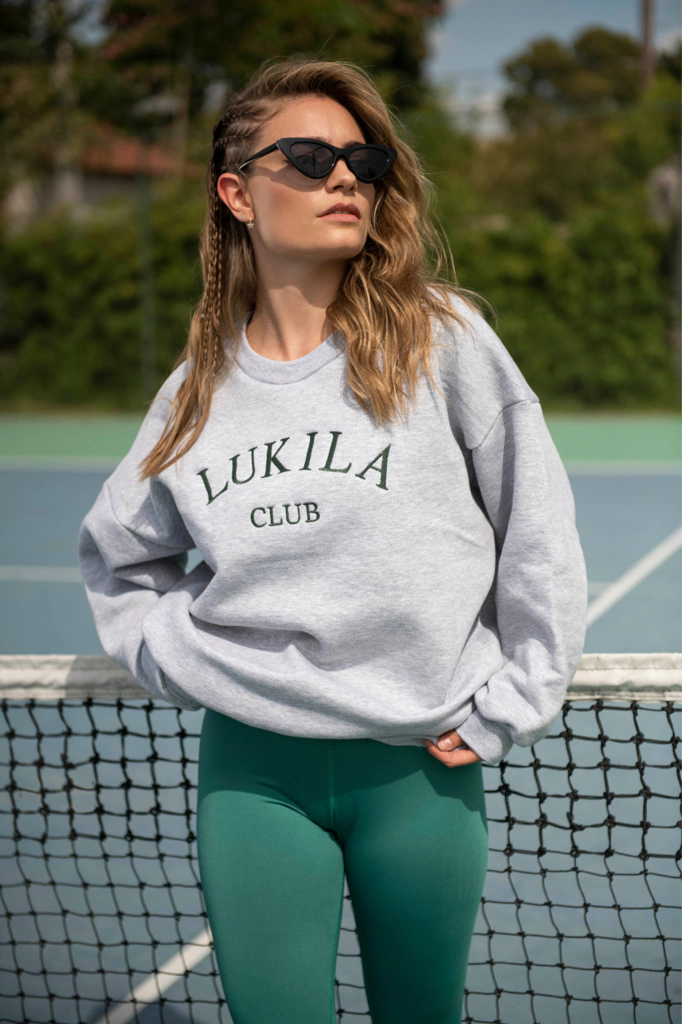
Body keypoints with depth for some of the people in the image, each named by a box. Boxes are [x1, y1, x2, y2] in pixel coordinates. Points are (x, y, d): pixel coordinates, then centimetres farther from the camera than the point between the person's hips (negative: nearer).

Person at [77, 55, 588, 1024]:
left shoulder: (442, 336, -4)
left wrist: (508, 708, -1)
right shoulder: (199, 387, 5)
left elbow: (538, 528, 0)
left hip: (420, 765, -1)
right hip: (250, 769, 2)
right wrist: (183, 658, 5)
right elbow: (119, 557, 20)